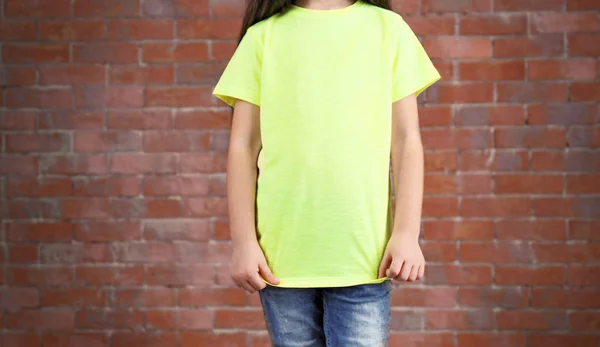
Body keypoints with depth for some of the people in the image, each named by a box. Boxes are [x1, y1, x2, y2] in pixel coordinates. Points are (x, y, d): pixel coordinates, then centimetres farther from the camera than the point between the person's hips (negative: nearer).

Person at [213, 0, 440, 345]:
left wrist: (407, 232, -3)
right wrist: (244, 241, -1)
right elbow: (244, 146, 6)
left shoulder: (387, 28, 8)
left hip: (363, 253, 0)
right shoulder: (264, 34, 8)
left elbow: (406, 139, 6)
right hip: (282, 255, 1)